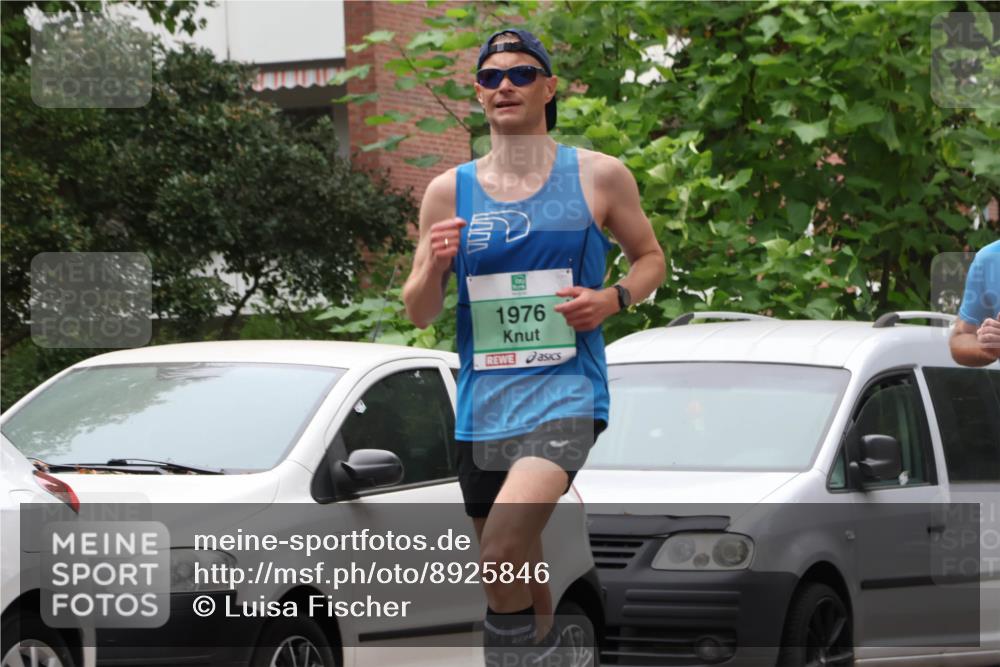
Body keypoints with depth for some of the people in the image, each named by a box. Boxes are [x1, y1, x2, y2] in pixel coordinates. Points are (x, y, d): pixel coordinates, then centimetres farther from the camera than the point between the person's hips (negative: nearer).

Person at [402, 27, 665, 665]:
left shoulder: (599, 176, 2)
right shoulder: (449, 191, 7)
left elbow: (650, 257, 15)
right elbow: (419, 313, 11)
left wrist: (613, 299, -6)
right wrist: (434, 266, -12)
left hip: (565, 393, -4)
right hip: (483, 403, 4)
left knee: (503, 552, -28)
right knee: (518, 576, 13)